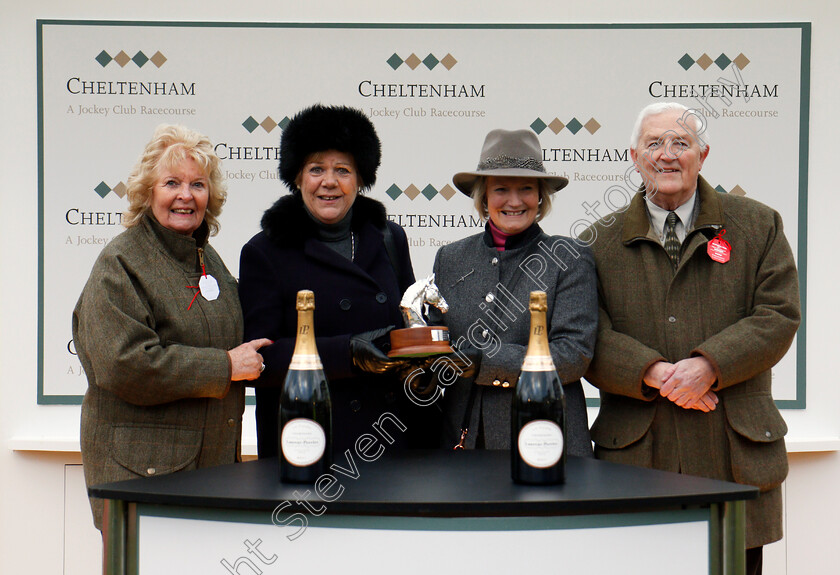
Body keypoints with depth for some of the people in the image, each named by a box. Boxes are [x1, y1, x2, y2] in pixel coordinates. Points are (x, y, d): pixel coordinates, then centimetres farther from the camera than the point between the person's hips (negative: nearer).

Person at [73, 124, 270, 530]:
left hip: (212, 460, 7)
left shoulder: (208, 259, 16)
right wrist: (224, 366, -15)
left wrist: (246, 359, 8)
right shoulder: (120, 264, -7)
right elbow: (125, 366, -19)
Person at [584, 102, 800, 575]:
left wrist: (709, 366, -13)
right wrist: (655, 373, -16)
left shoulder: (758, 226, 10)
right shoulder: (601, 242, 9)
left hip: (737, 452, 0)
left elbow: (779, 316, 1)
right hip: (636, 454, 0)